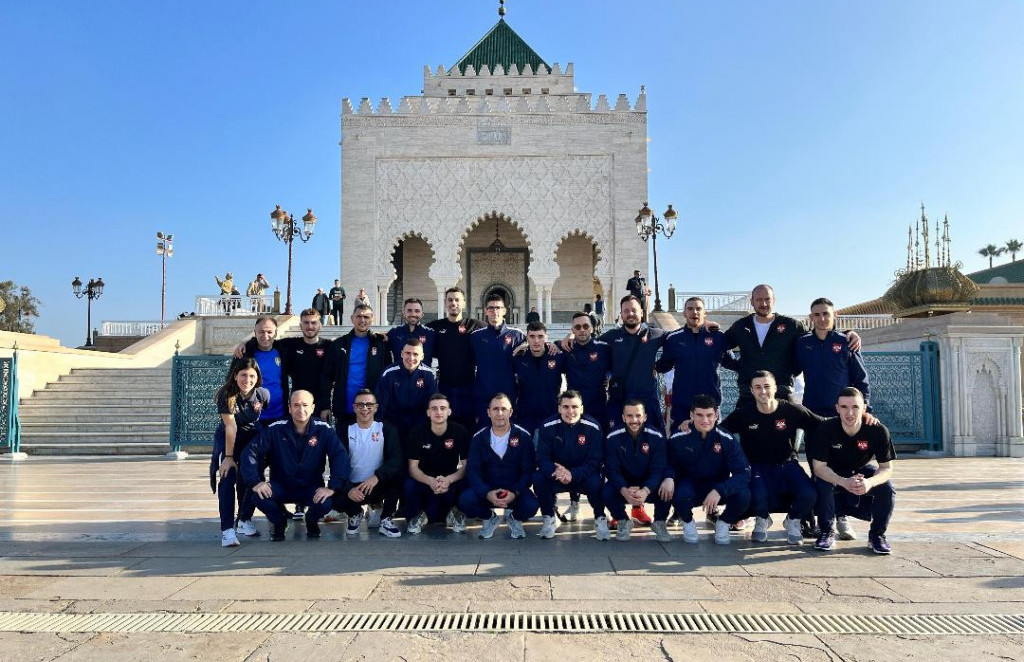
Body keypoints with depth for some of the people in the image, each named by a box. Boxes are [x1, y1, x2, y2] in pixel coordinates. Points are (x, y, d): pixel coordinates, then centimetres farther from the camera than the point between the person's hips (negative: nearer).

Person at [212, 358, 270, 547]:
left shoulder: (263, 394, -17)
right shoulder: (227, 394, -24)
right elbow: (231, 426, -25)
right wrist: (229, 457, -23)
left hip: (252, 438, 3)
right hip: (227, 439, -3)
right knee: (227, 478, -19)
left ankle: (244, 520, 22)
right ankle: (227, 530, -23)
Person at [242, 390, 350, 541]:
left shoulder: (324, 430, -10)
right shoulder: (275, 430, -8)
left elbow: (340, 456, -15)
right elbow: (251, 451, -10)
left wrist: (332, 487, -26)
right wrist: (255, 482, -23)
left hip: (312, 488, -1)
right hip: (280, 486, 1)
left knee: (325, 503, -31)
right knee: (261, 498, -29)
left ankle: (311, 522, 10)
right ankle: (279, 522, 8)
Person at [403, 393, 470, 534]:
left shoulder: (460, 431, -13)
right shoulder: (417, 432, -13)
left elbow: (465, 466, -12)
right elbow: (413, 467, -14)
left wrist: (448, 480, -34)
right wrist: (430, 481, -35)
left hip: (450, 479, 0)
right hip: (424, 479, 0)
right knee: (409, 486, -33)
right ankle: (417, 515, 1)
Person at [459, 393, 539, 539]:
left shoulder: (523, 437, -4)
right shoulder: (478, 438, -1)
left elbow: (528, 471, -7)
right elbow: (472, 471, -7)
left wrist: (515, 493, -25)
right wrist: (487, 493, -25)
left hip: (515, 491, -1)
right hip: (486, 490, 1)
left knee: (531, 505, -31)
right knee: (465, 500, -28)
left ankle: (515, 518, 8)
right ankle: (489, 518, 7)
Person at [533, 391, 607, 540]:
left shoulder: (593, 427, -15)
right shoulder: (548, 427, -11)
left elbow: (595, 461, -17)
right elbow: (542, 459, -13)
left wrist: (572, 474, -34)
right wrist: (555, 471, -37)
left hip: (583, 476, -1)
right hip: (555, 476, 1)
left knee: (595, 482, -33)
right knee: (538, 479, -28)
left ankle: (600, 519, -3)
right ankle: (549, 518, -2)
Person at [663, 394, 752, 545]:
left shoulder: (727, 440, -16)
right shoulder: (678, 439, -14)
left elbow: (743, 473, -20)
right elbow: (668, 464, -1)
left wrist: (719, 491, -36)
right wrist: (668, 477, -27)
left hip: (719, 486, 1)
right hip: (690, 485, -1)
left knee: (743, 495, -31)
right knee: (679, 495, -37)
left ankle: (723, 524, 5)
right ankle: (688, 522, 3)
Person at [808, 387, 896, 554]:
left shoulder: (878, 430, -25)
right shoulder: (825, 429, -27)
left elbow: (886, 468, -20)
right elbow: (819, 467, -26)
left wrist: (870, 482, -43)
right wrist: (844, 482, -45)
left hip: (862, 471, 2)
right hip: (832, 474, -1)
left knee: (887, 487, -25)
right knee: (823, 485, -32)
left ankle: (877, 534, -1)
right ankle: (827, 533, -10)